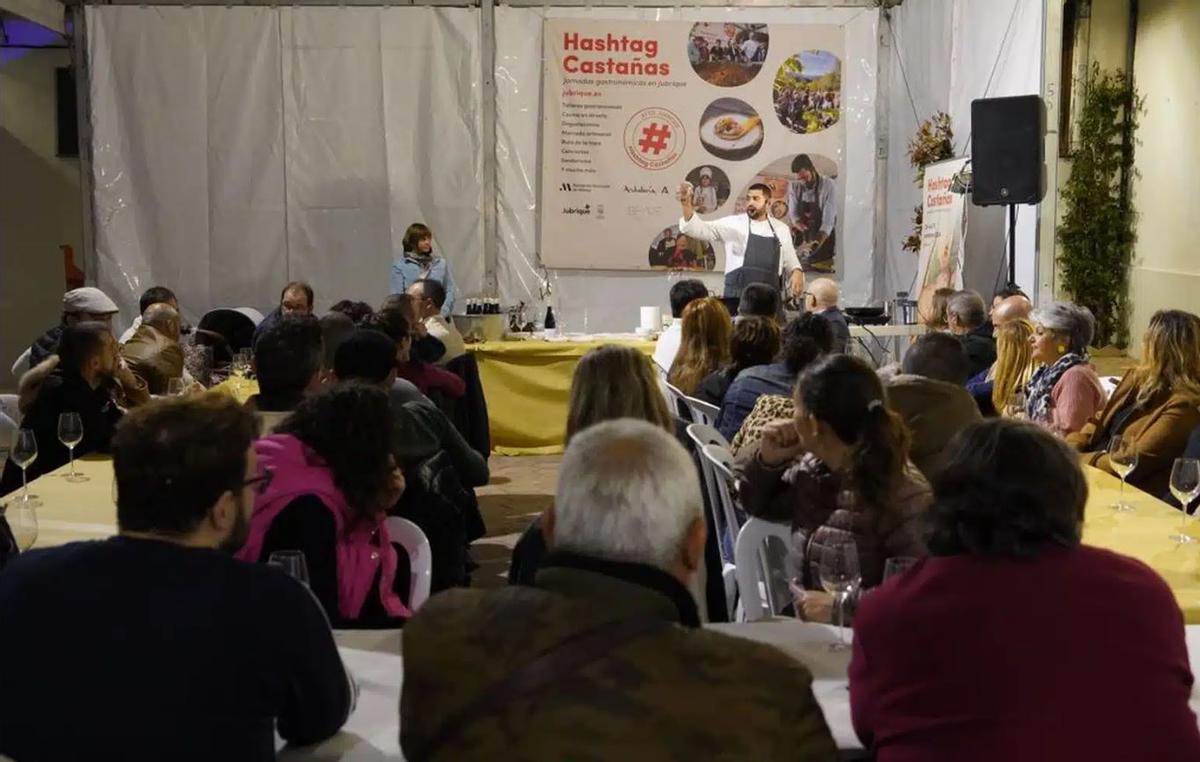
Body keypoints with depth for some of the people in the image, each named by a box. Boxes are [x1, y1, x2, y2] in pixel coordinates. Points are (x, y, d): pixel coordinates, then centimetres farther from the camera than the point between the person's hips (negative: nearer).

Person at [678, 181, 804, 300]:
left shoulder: (781, 229, 13)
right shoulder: (733, 223, 2)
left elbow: (790, 262, 20)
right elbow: (701, 229, -8)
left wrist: (797, 272, -3)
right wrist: (687, 206, -25)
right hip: (737, 295, -3)